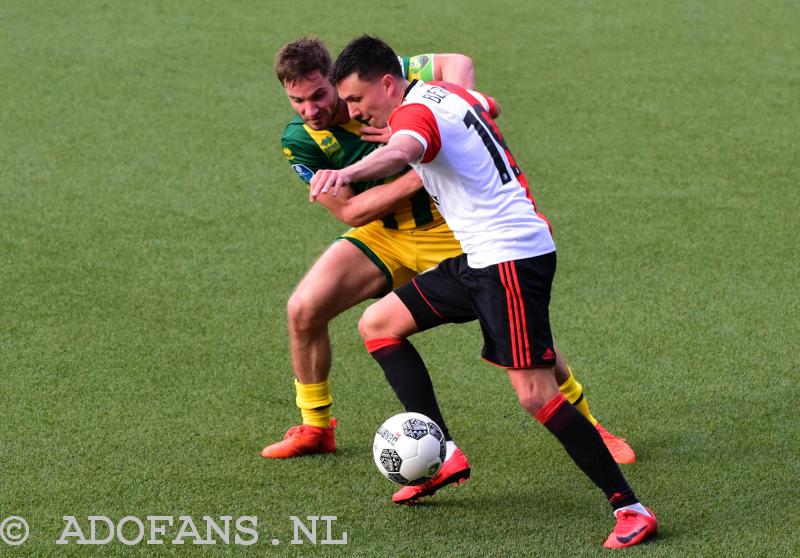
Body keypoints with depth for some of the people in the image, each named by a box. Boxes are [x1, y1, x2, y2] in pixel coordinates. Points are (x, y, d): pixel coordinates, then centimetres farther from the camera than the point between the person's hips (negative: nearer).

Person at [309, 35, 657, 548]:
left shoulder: (415, 113, -15)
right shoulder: (446, 93, 13)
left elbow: (400, 153, -41)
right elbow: (489, 108, 37)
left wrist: (346, 173, -61)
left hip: (513, 256, -11)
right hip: (479, 258, 11)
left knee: (535, 395, -15)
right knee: (378, 324, 12)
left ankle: (629, 507, -8)